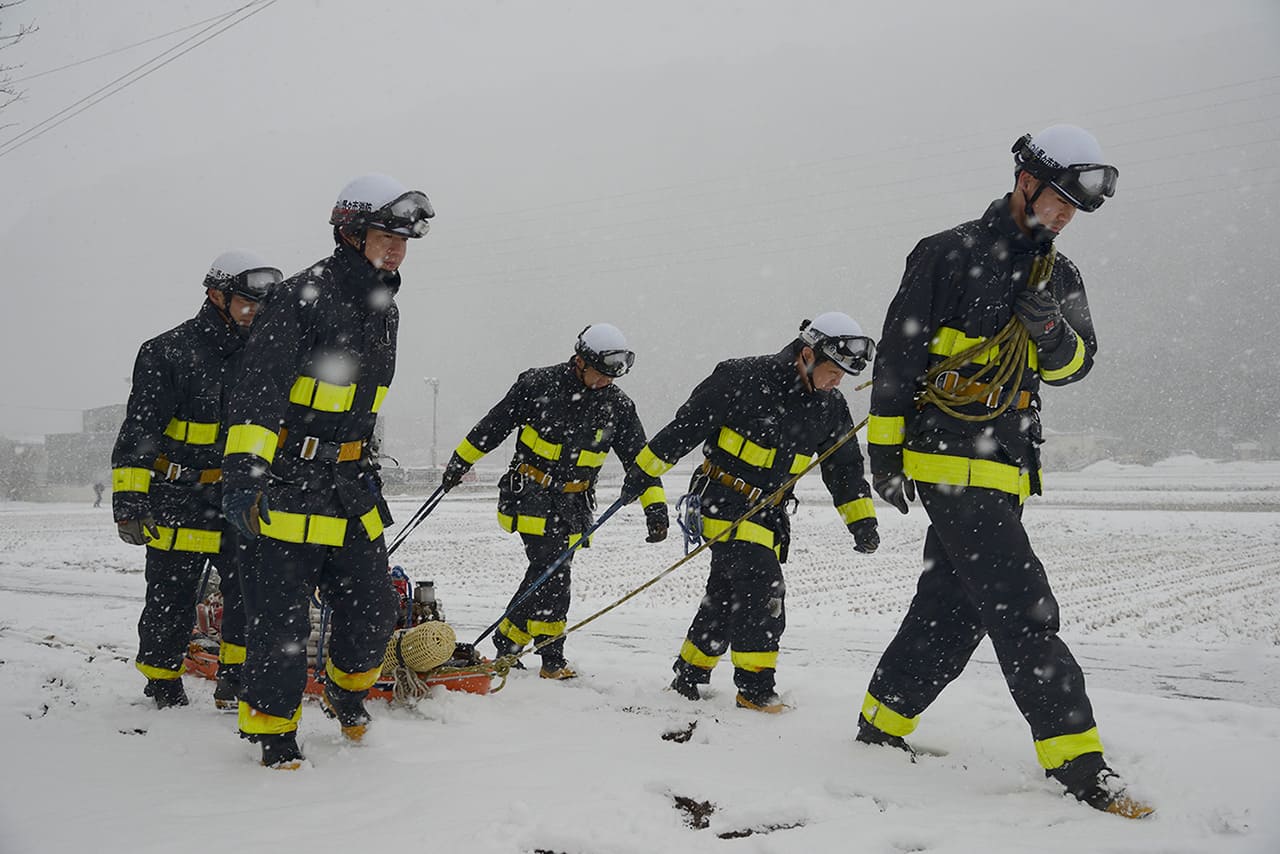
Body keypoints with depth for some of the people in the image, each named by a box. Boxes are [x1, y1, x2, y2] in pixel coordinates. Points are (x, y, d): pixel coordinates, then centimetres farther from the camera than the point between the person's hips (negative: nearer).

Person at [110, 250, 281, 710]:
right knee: (172, 604, 6)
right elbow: (137, 434, -10)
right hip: (180, 504, -4)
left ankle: (236, 684, 12)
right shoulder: (168, 352, -8)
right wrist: (129, 502, -14)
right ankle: (163, 688, 26)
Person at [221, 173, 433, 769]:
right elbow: (259, 390, -21)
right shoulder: (302, 297, -14)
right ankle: (272, 727, 17)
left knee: (373, 608, 8)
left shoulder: (384, 311, 12)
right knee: (283, 618, -2)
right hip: (290, 481, -7)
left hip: (349, 482, 7)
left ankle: (346, 692, 36)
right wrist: (245, 470, -31)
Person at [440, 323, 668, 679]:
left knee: (551, 572, 4)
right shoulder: (539, 384, -10)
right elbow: (493, 426, 0)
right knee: (552, 569, -15)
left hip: (572, 502, 4)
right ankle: (551, 659, -6)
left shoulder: (618, 406, -1)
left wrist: (656, 505, -5)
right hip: (531, 492, -4)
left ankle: (508, 640, 19)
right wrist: (460, 461, 6)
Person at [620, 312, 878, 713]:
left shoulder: (830, 407, 1)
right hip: (725, 499, -7)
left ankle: (688, 674, 28)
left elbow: (845, 466, 11)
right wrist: (643, 471, -9)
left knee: (727, 597, 11)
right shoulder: (746, 378, -18)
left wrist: (862, 519, 2)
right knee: (763, 584, -18)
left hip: (769, 511, 7)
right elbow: (688, 424, -13)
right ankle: (754, 686, -8)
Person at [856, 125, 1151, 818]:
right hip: (948, 457, -8)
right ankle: (1073, 756, -7)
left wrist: (1052, 331, -13)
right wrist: (885, 449, -9)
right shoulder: (949, 254, -6)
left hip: (1005, 467, 8)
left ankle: (883, 721, 25)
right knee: (1022, 603, -11)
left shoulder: (1060, 276, 15)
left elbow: (1074, 364, 10)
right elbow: (897, 354, -6)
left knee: (954, 604, 12)